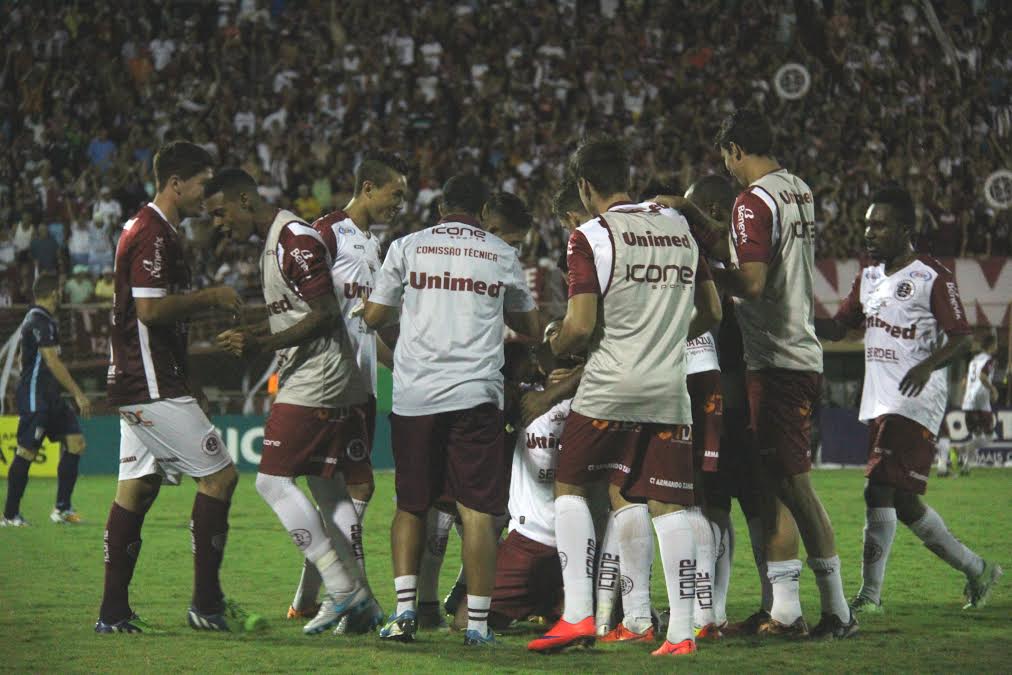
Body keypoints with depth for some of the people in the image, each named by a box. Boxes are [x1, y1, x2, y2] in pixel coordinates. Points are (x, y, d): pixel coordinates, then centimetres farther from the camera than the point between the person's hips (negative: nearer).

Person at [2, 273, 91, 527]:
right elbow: (52, 362, -20)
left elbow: (23, 360, 25)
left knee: (75, 443, 1)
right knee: (26, 452, -7)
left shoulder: (45, 320, 17)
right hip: (34, 399, -10)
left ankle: (62, 509, 3)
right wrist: (78, 394, -20)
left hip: (50, 398, 10)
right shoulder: (39, 322, -14)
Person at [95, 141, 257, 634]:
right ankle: (206, 604, -5)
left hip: (134, 385, 11)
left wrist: (209, 306, 14)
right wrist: (209, 297, -10)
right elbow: (150, 309, -22)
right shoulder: (153, 234, -14)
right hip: (154, 386, -11)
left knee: (137, 487, 9)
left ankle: (113, 611, 10)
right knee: (219, 476, -8)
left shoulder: (147, 229, 19)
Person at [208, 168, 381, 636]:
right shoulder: (274, 242, 17)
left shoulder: (295, 240, -15)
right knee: (324, 486, 11)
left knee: (273, 481, -10)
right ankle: (358, 599, 13)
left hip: (314, 382, -10)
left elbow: (326, 315, -20)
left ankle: (341, 589, -9)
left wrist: (261, 344, -21)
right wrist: (250, 335, 10)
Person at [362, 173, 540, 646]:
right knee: (476, 510, 0)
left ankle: (405, 607, 4)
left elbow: (373, 317, 11)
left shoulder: (408, 247, 6)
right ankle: (477, 622, -2)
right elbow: (531, 328, 22)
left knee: (411, 506, 13)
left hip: (414, 394, 1)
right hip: (476, 394, -1)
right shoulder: (503, 256, 10)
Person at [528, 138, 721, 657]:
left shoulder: (591, 237, -6)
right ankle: (681, 630, 2)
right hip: (669, 386, 5)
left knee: (570, 487, 10)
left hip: (610, 385, -5)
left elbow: (581, 326, -11)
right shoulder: (679, 227, 12)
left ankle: (578, 615, 0)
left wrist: (556, 345, 10)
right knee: (667, 505, 7)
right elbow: (711, 312, 18)